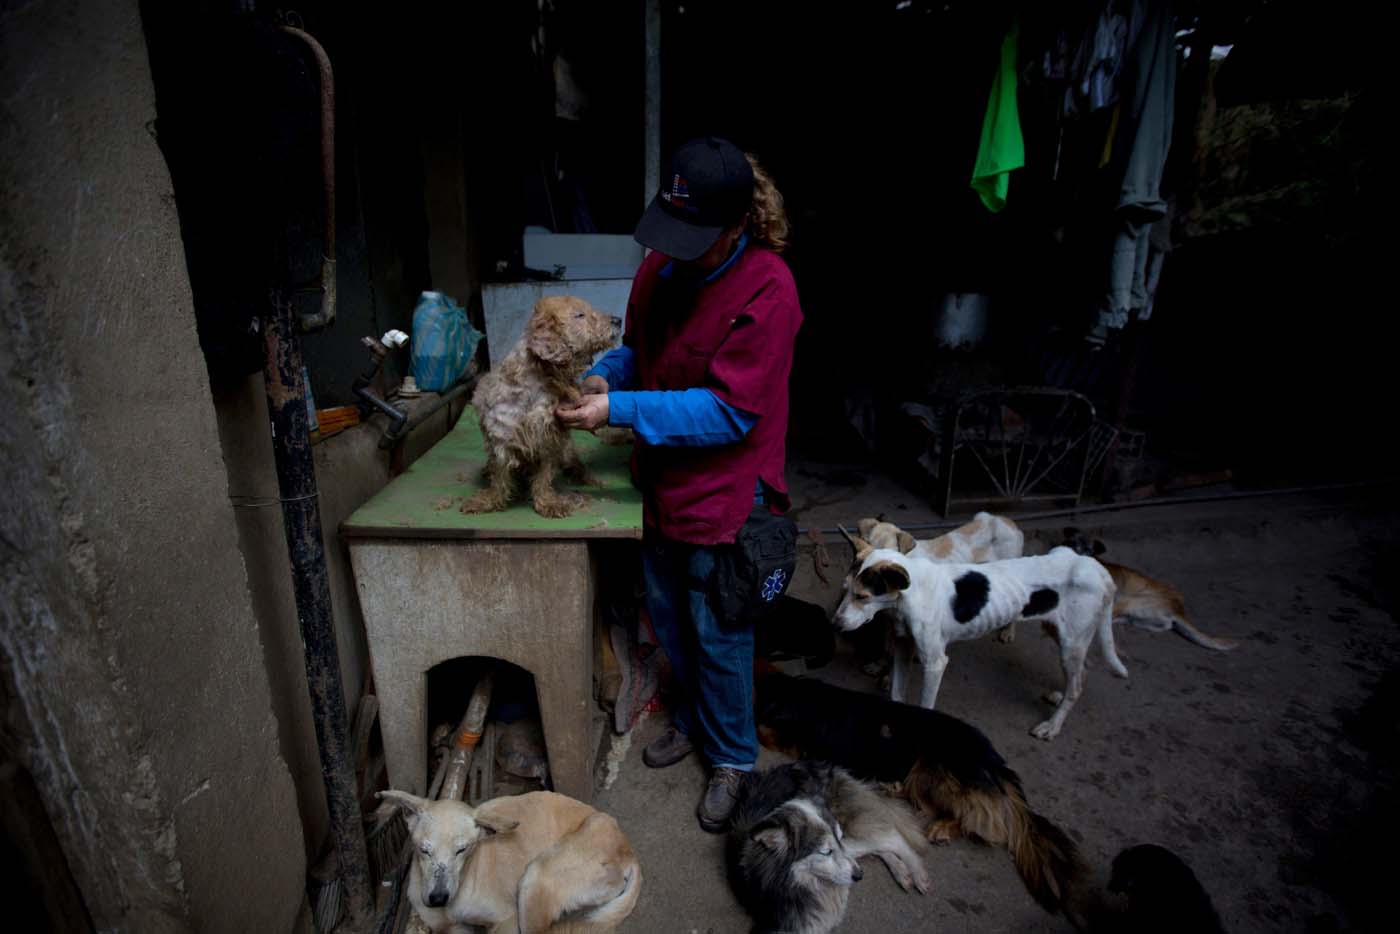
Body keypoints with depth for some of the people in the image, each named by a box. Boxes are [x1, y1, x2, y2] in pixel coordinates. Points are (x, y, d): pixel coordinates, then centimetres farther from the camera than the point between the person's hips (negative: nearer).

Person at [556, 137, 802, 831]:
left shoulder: (766, 289, -21)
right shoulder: (660, 267, 1)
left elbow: (729, 410, -24)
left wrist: (619, 409, -25)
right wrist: (605, 374, -7)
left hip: (723, 494, -7)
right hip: (662, 487, 7)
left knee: (719, 638, 9)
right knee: (668, 617, 22)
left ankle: (732, 759, 37)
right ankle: (694, 720, 49)